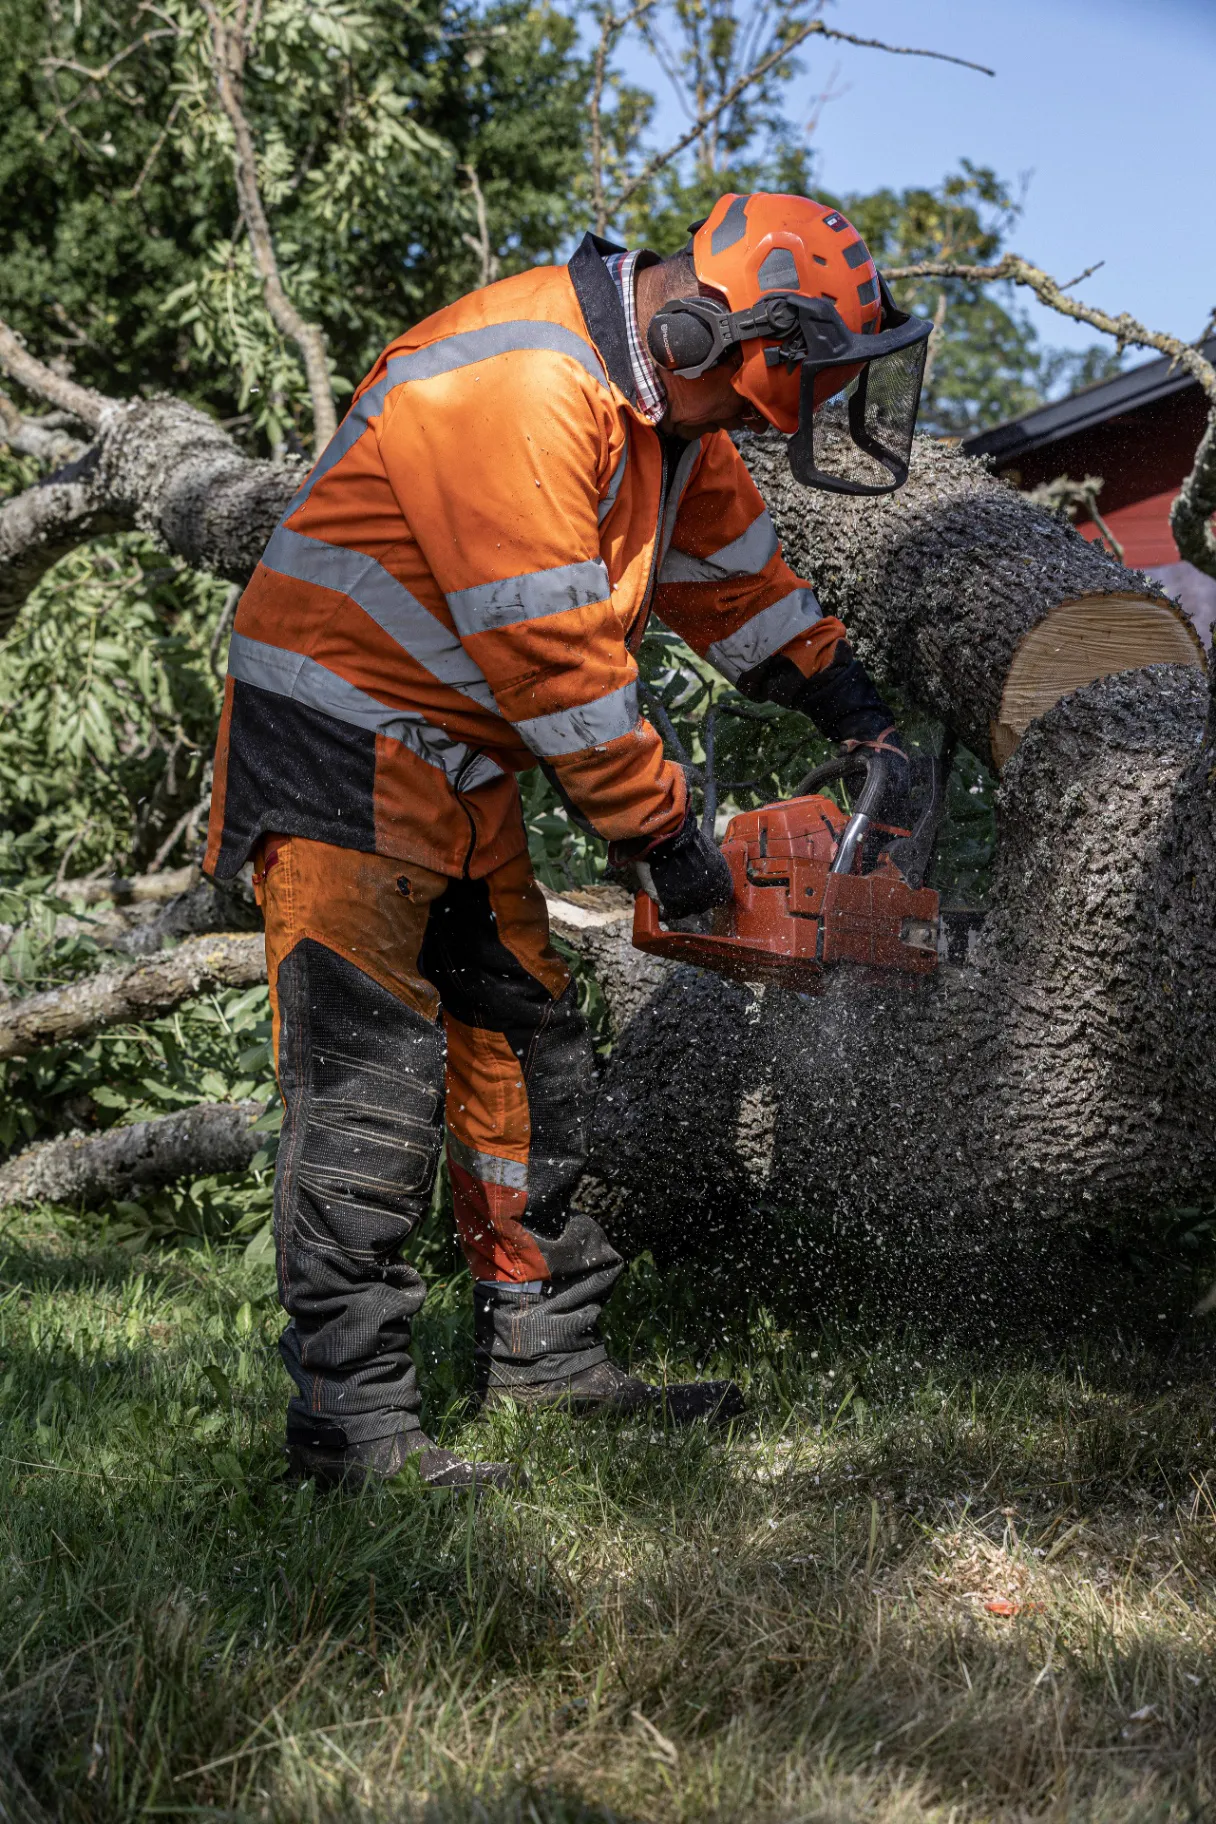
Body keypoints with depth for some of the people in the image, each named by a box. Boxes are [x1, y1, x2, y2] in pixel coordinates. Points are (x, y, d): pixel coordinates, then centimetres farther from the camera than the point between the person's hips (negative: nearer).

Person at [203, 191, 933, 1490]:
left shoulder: (665, 397, 6)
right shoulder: (520, 386, -26)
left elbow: (729, 567, 19)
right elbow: (557, 651, -26)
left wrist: (856, 714, 15)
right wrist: (662, 831, -17)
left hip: (457, 756, 10)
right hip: (340, 737, -10)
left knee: (527, 1052, 10)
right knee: (372, 1069, -14)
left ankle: (540, 1358, 18)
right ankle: (347, 1416, -12)